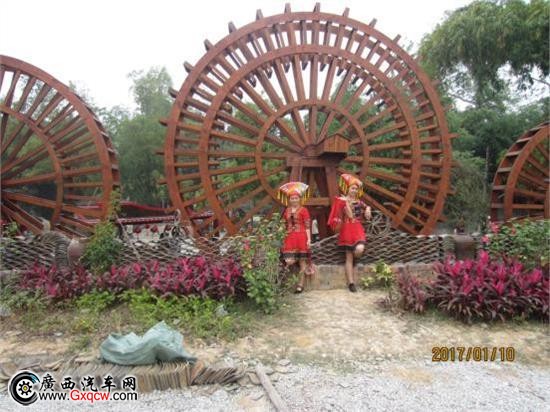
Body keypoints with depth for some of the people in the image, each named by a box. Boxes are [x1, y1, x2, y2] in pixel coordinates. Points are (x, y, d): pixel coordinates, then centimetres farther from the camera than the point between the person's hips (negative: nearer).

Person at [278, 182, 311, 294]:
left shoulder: (303, 210, 1)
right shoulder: (286, 211, 13)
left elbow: (308, 226, -2)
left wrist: (309, 239, -8)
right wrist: (283, 238, 12)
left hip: (301, 238, -3)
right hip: (289, 238, 3)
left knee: (302, 261, 2)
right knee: (289, 261, -11)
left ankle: (300, 284, 13)